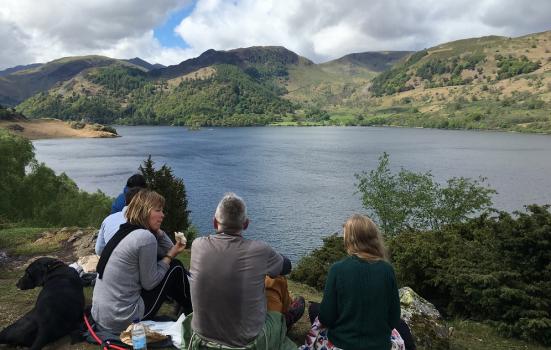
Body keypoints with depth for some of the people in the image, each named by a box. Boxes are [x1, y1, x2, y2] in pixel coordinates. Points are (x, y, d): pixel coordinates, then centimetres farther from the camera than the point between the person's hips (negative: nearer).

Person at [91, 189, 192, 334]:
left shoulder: (126, 230, 8)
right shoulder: (146, 238, -21)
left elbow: (167, 251, 12)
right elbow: (149, 283, -14)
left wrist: (157, 230, 0)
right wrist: (170, 256, -6)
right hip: (122, 322, -9)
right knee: (175, 268, 2)